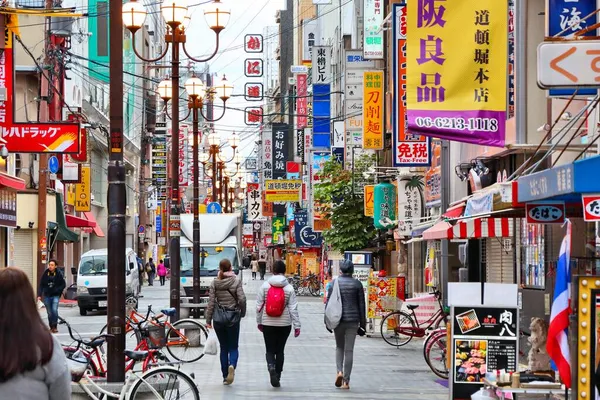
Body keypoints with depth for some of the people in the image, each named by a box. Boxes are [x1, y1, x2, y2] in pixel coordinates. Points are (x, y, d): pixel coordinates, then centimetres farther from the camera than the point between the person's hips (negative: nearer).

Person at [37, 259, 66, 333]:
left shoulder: (59, 274, -5)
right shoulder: (45, 274, -1)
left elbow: (63, 285, 2)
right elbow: (41, 285, 2)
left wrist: (57, 290, -12)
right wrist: (39, 295, -7)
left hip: (55, 296, -2)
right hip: (47, 296, 2)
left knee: (54, 310, -19)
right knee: (49, 313, 7)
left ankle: (54, 326, -9)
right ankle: (51, 327, 20)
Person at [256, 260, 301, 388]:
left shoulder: (265, 286, -3)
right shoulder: (289, 288, -5)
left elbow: (259, 306, 0)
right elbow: (293, 309, -6)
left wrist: (259, 322, 12)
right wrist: (297, 326, -1)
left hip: (268, 323, 0)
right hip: (285, 324, 0)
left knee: (270, 350, 7)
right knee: (280, 350, 11)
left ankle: (271, 367, -22)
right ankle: (277, 377, 14)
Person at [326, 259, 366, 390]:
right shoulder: (357, 284, -1)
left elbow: (329, 302, 0)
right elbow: (361, 305, 1)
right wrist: (362, 324, 6)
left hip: (338, 319, 0)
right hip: (353, 320, 0)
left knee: (339, 347, 18)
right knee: (349, 350, 3)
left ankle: (339, 371, -5)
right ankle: (346, 381, 2)